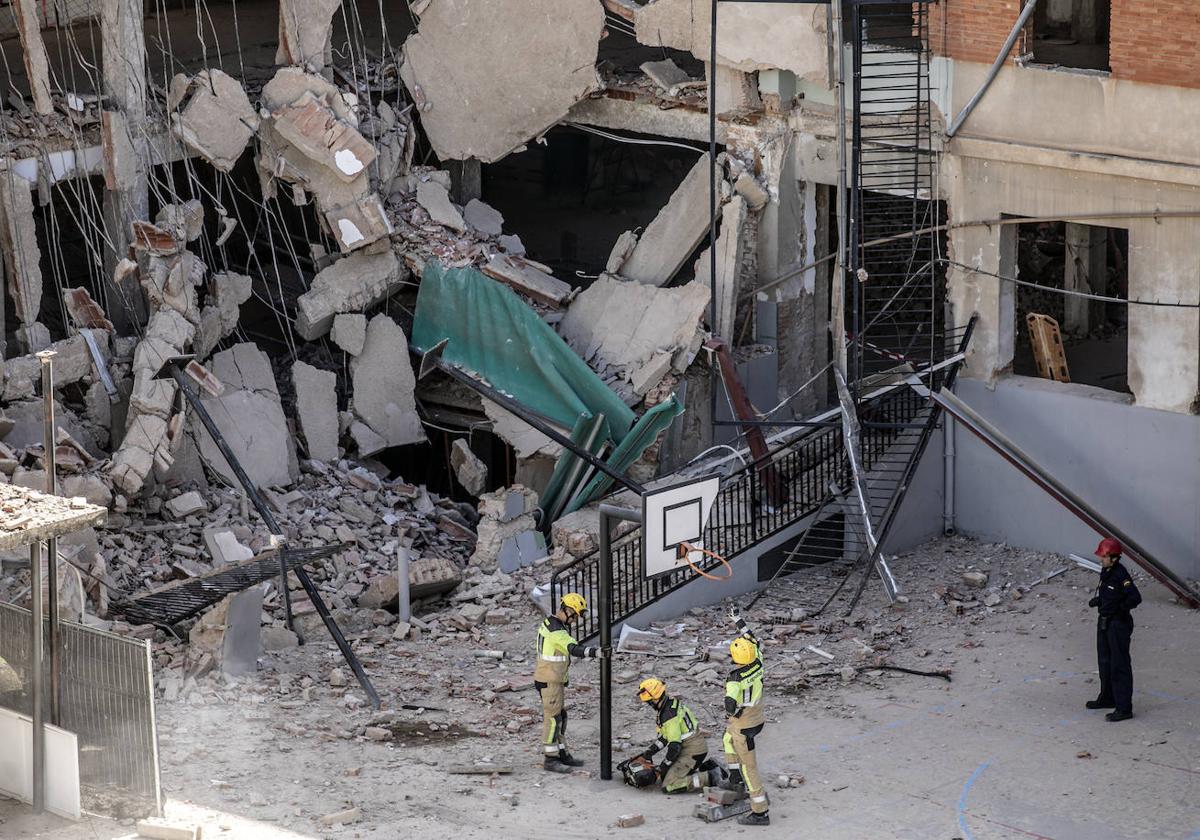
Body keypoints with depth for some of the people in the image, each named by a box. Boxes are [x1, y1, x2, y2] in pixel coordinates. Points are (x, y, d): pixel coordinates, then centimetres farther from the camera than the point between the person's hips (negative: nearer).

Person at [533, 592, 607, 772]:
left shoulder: (548, 623, 11)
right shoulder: (557, 630, -22)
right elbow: (575, 649, -34)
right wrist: (598, 653, -41)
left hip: (554, 680, 10)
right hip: (549, 681, -10)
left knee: (561, 717, 16)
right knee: (552, 718, -5)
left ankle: (561, 754, 24)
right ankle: (549, 759, 0)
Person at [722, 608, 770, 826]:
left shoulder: (735, 679, -28)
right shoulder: (758, 665, -9)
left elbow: (730, 704, -39)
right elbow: (753, 642, 9)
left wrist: (731, 714, -14)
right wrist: (739, 621, 20)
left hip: (743, 725, -8)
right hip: (757, 719, 8)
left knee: (748, 766, 1)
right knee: (729, 739, 35)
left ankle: (760, 812, 5)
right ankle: (735, 780, 39)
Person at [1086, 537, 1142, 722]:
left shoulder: (1121, 575, -22)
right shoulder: (1106, 572, 6)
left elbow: (1135, 598, -28)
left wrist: (1120, 608, -20)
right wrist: (1098, 600, 6)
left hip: (1119, 623, -10)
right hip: (1105, 622, 10)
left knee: (1119, 665, -6)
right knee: (1105, 661, 23)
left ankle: (1124, 708, -2)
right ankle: (1108, 698, 39)